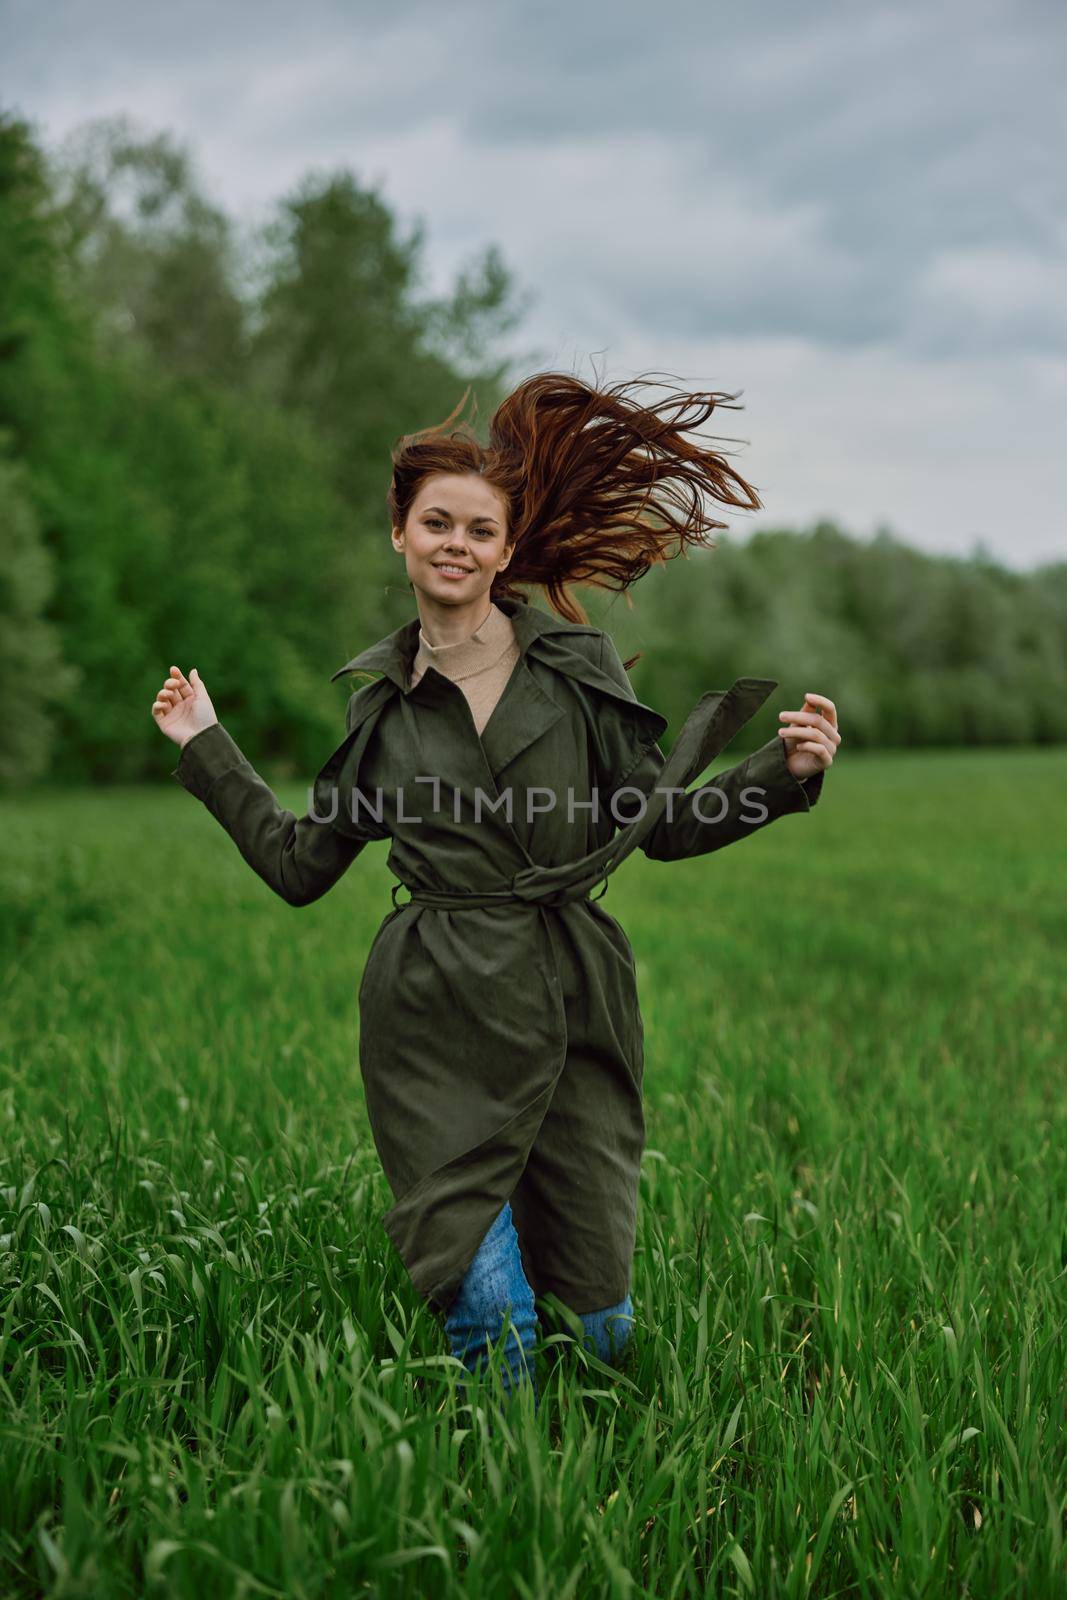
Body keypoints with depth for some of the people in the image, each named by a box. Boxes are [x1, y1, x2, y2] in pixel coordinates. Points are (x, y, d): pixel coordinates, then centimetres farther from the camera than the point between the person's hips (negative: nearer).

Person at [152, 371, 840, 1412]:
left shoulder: (578, 664, 6)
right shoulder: (378, 700, 9)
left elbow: (661, 822, 9)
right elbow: (300, 866, 15)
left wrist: (786, 774, -4)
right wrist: (205, 750, 17)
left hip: (573, 1012, 1)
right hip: (435, 1021, 0)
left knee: (598, 1320, 2)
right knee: (490, 1315, -9)